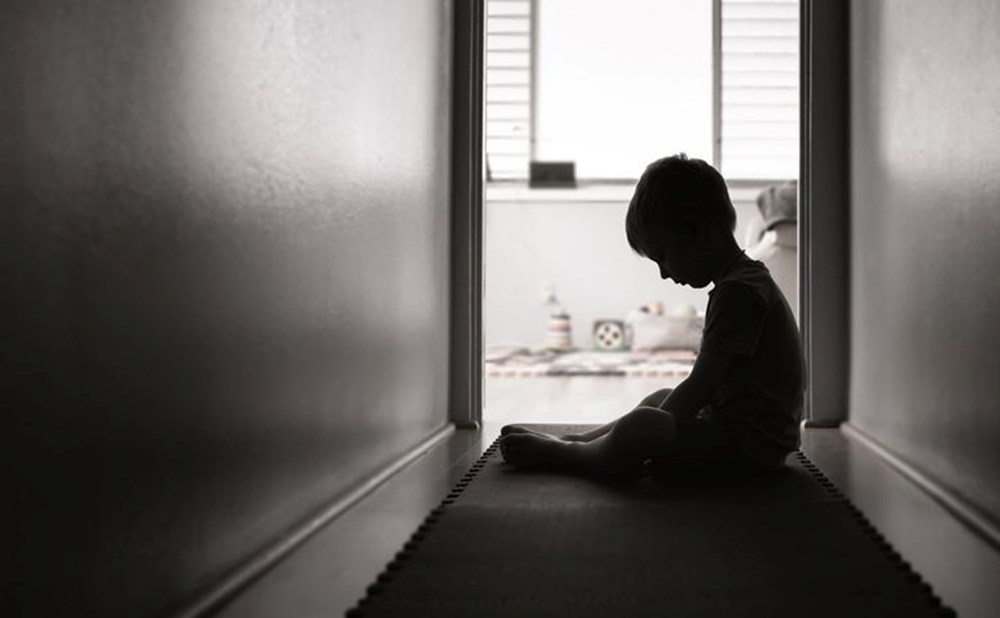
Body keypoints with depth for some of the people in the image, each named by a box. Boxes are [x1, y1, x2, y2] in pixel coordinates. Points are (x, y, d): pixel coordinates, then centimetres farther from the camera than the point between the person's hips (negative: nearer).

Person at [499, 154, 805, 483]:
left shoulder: (738, 291, -20)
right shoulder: (747, 281, 14)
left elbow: (699, 388, -21)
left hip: (751, 443, -11)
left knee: (639, 426, -26)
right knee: (660, 398, 27)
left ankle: (558, 455, -1)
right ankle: (571, 442, 28)